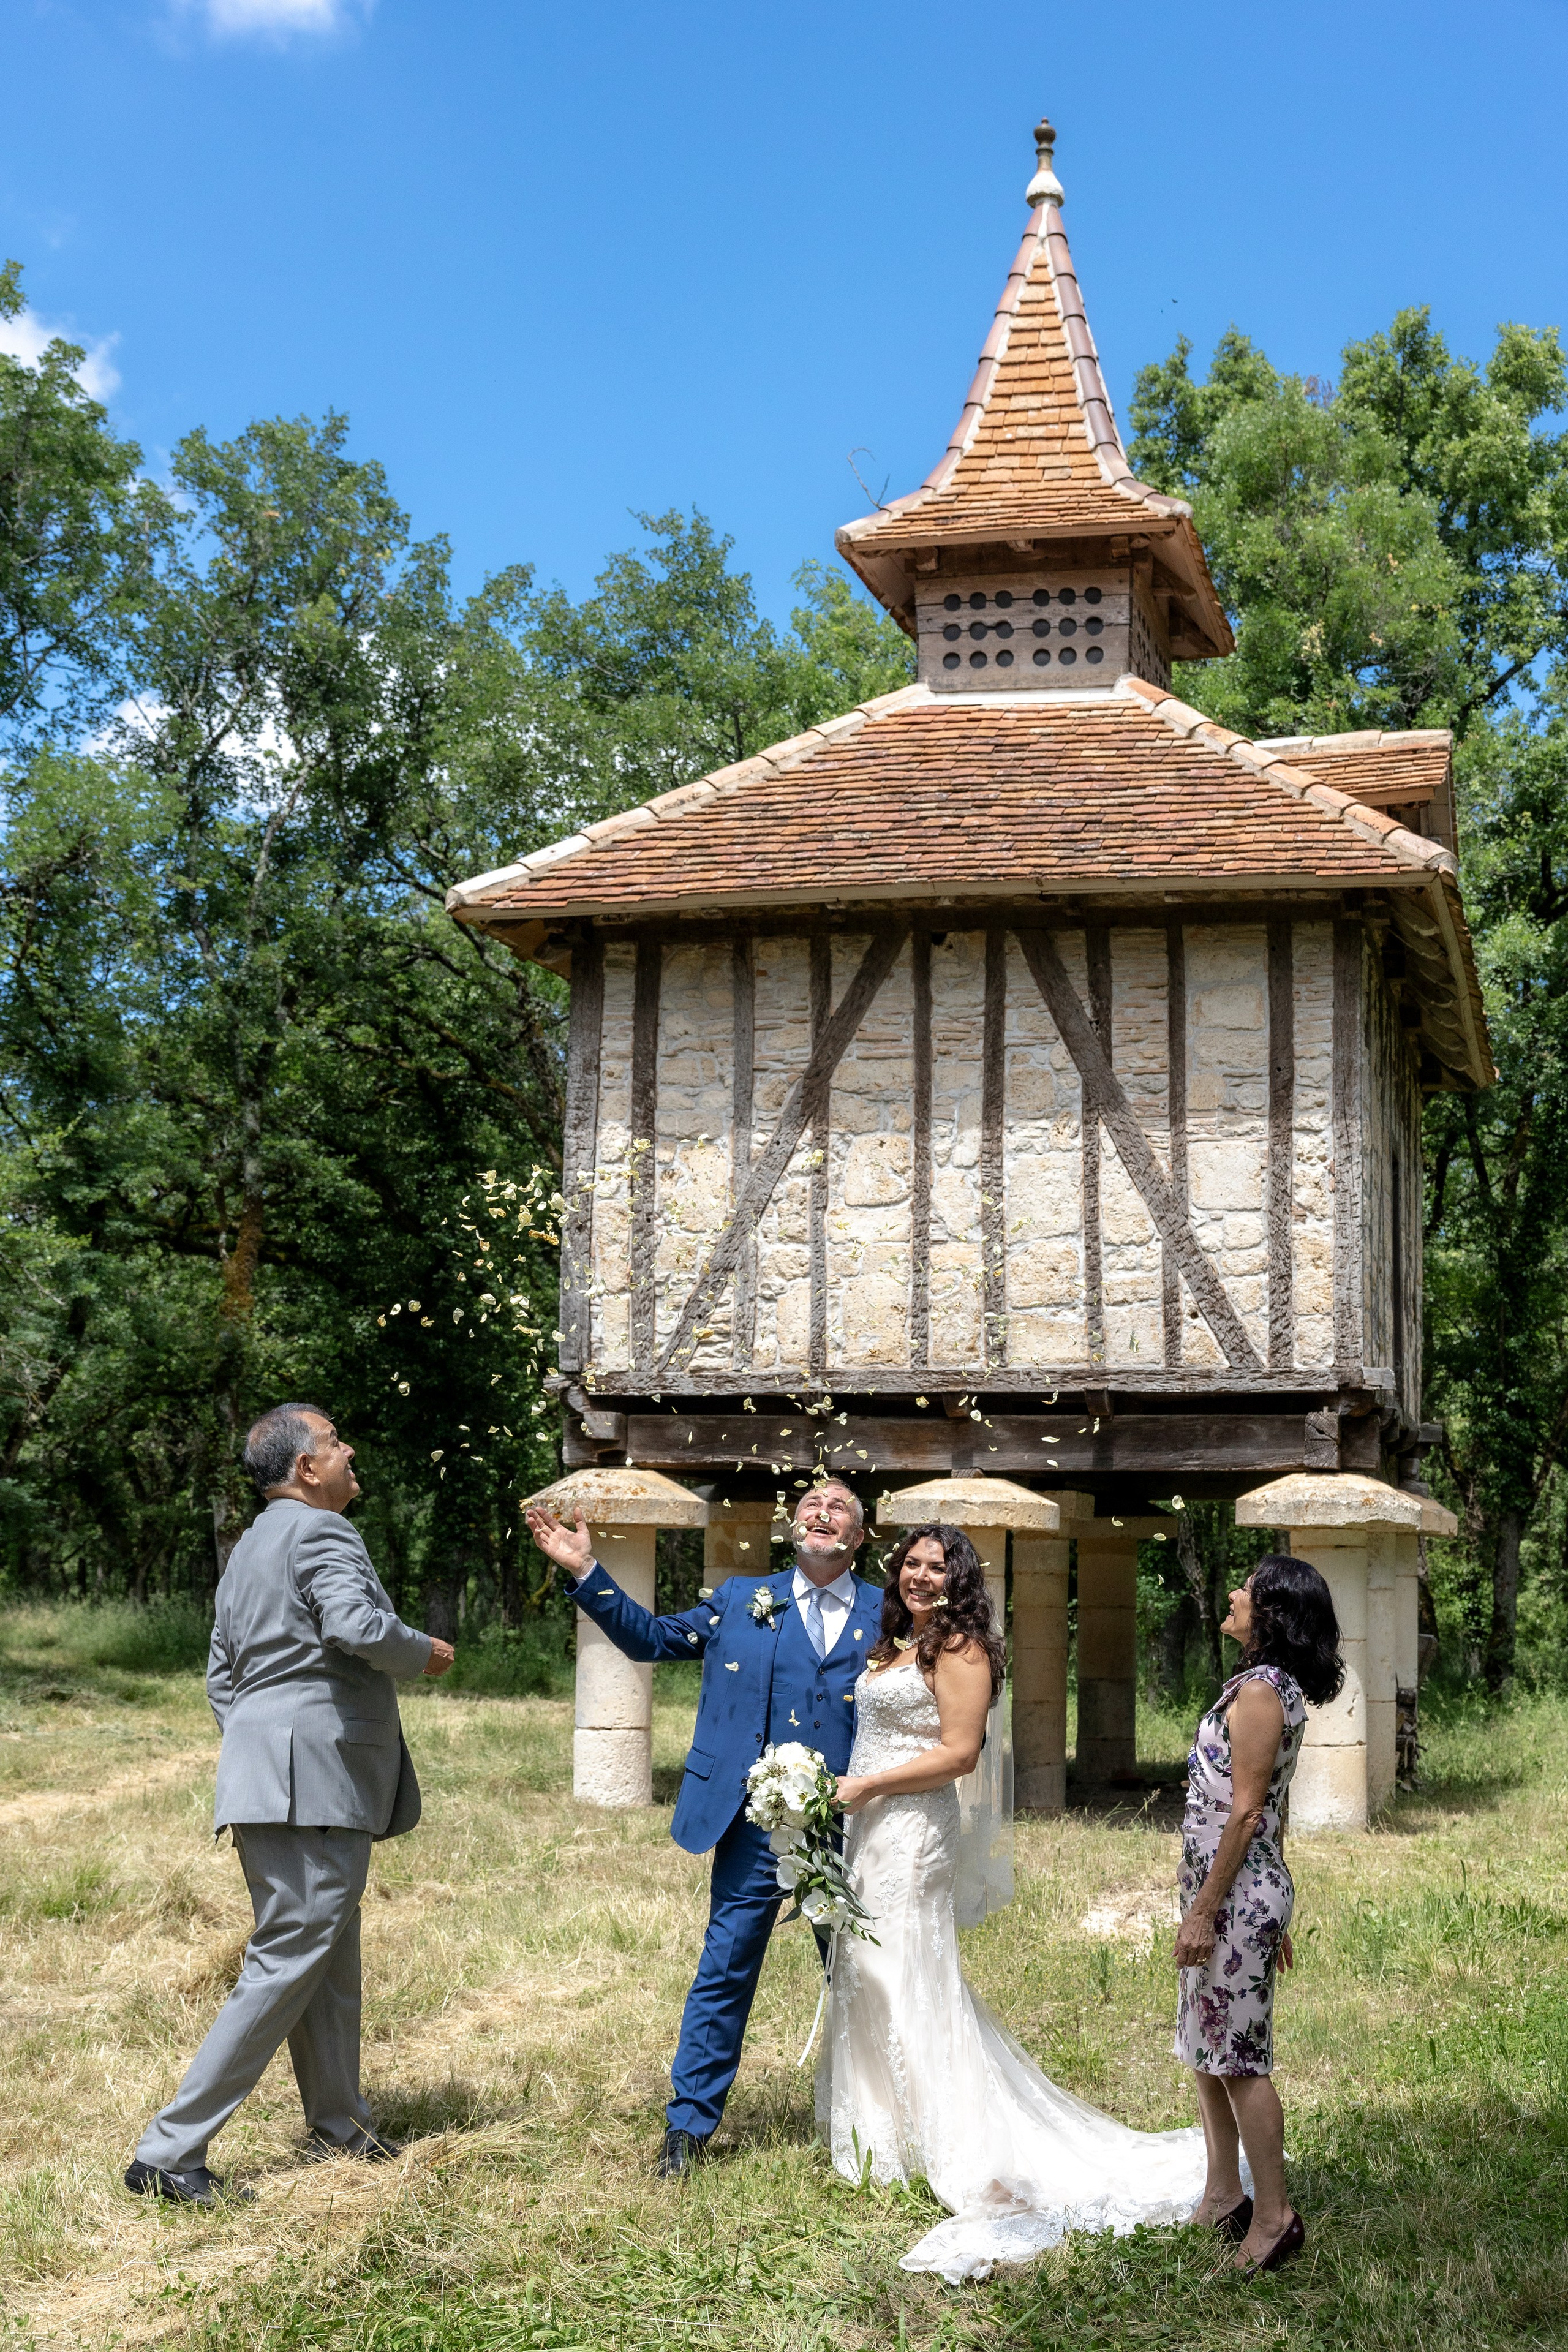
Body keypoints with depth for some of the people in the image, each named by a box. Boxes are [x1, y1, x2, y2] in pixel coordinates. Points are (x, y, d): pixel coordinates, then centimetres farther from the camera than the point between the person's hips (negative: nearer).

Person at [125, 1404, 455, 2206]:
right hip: (315, 1784, -10)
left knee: (329, 1959, 19)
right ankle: (168, 2152, -9)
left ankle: (338, 2126, 29)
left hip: (271, 1776, 10)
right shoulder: (320, 1532, -11)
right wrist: (422, 1653, -10)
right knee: (288, 1965, -9)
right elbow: (357, 1626, -28)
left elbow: (221, 1672, 22)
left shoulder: (248, 1548, 20)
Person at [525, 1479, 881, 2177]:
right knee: (725, 1971, 1)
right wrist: (585, 1571, 5)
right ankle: (688, 2124, 9)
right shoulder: (743, 1599, 10)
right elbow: (653, 1636, 12)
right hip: (757, 1822, 0)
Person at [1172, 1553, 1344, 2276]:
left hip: (1236, 1891, -10)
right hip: (1243, 1890, 10)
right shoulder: (1278, 1689, 11)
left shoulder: (1259, 1692, -19)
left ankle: (1274, 2216, 7)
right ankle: (1223, 2199, 26)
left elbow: (1244, 1813, -21)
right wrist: (1273, 1916, 21)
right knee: (1208, 2049, 16)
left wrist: (1203, 1912, -18)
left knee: (1238, 2055, -1)